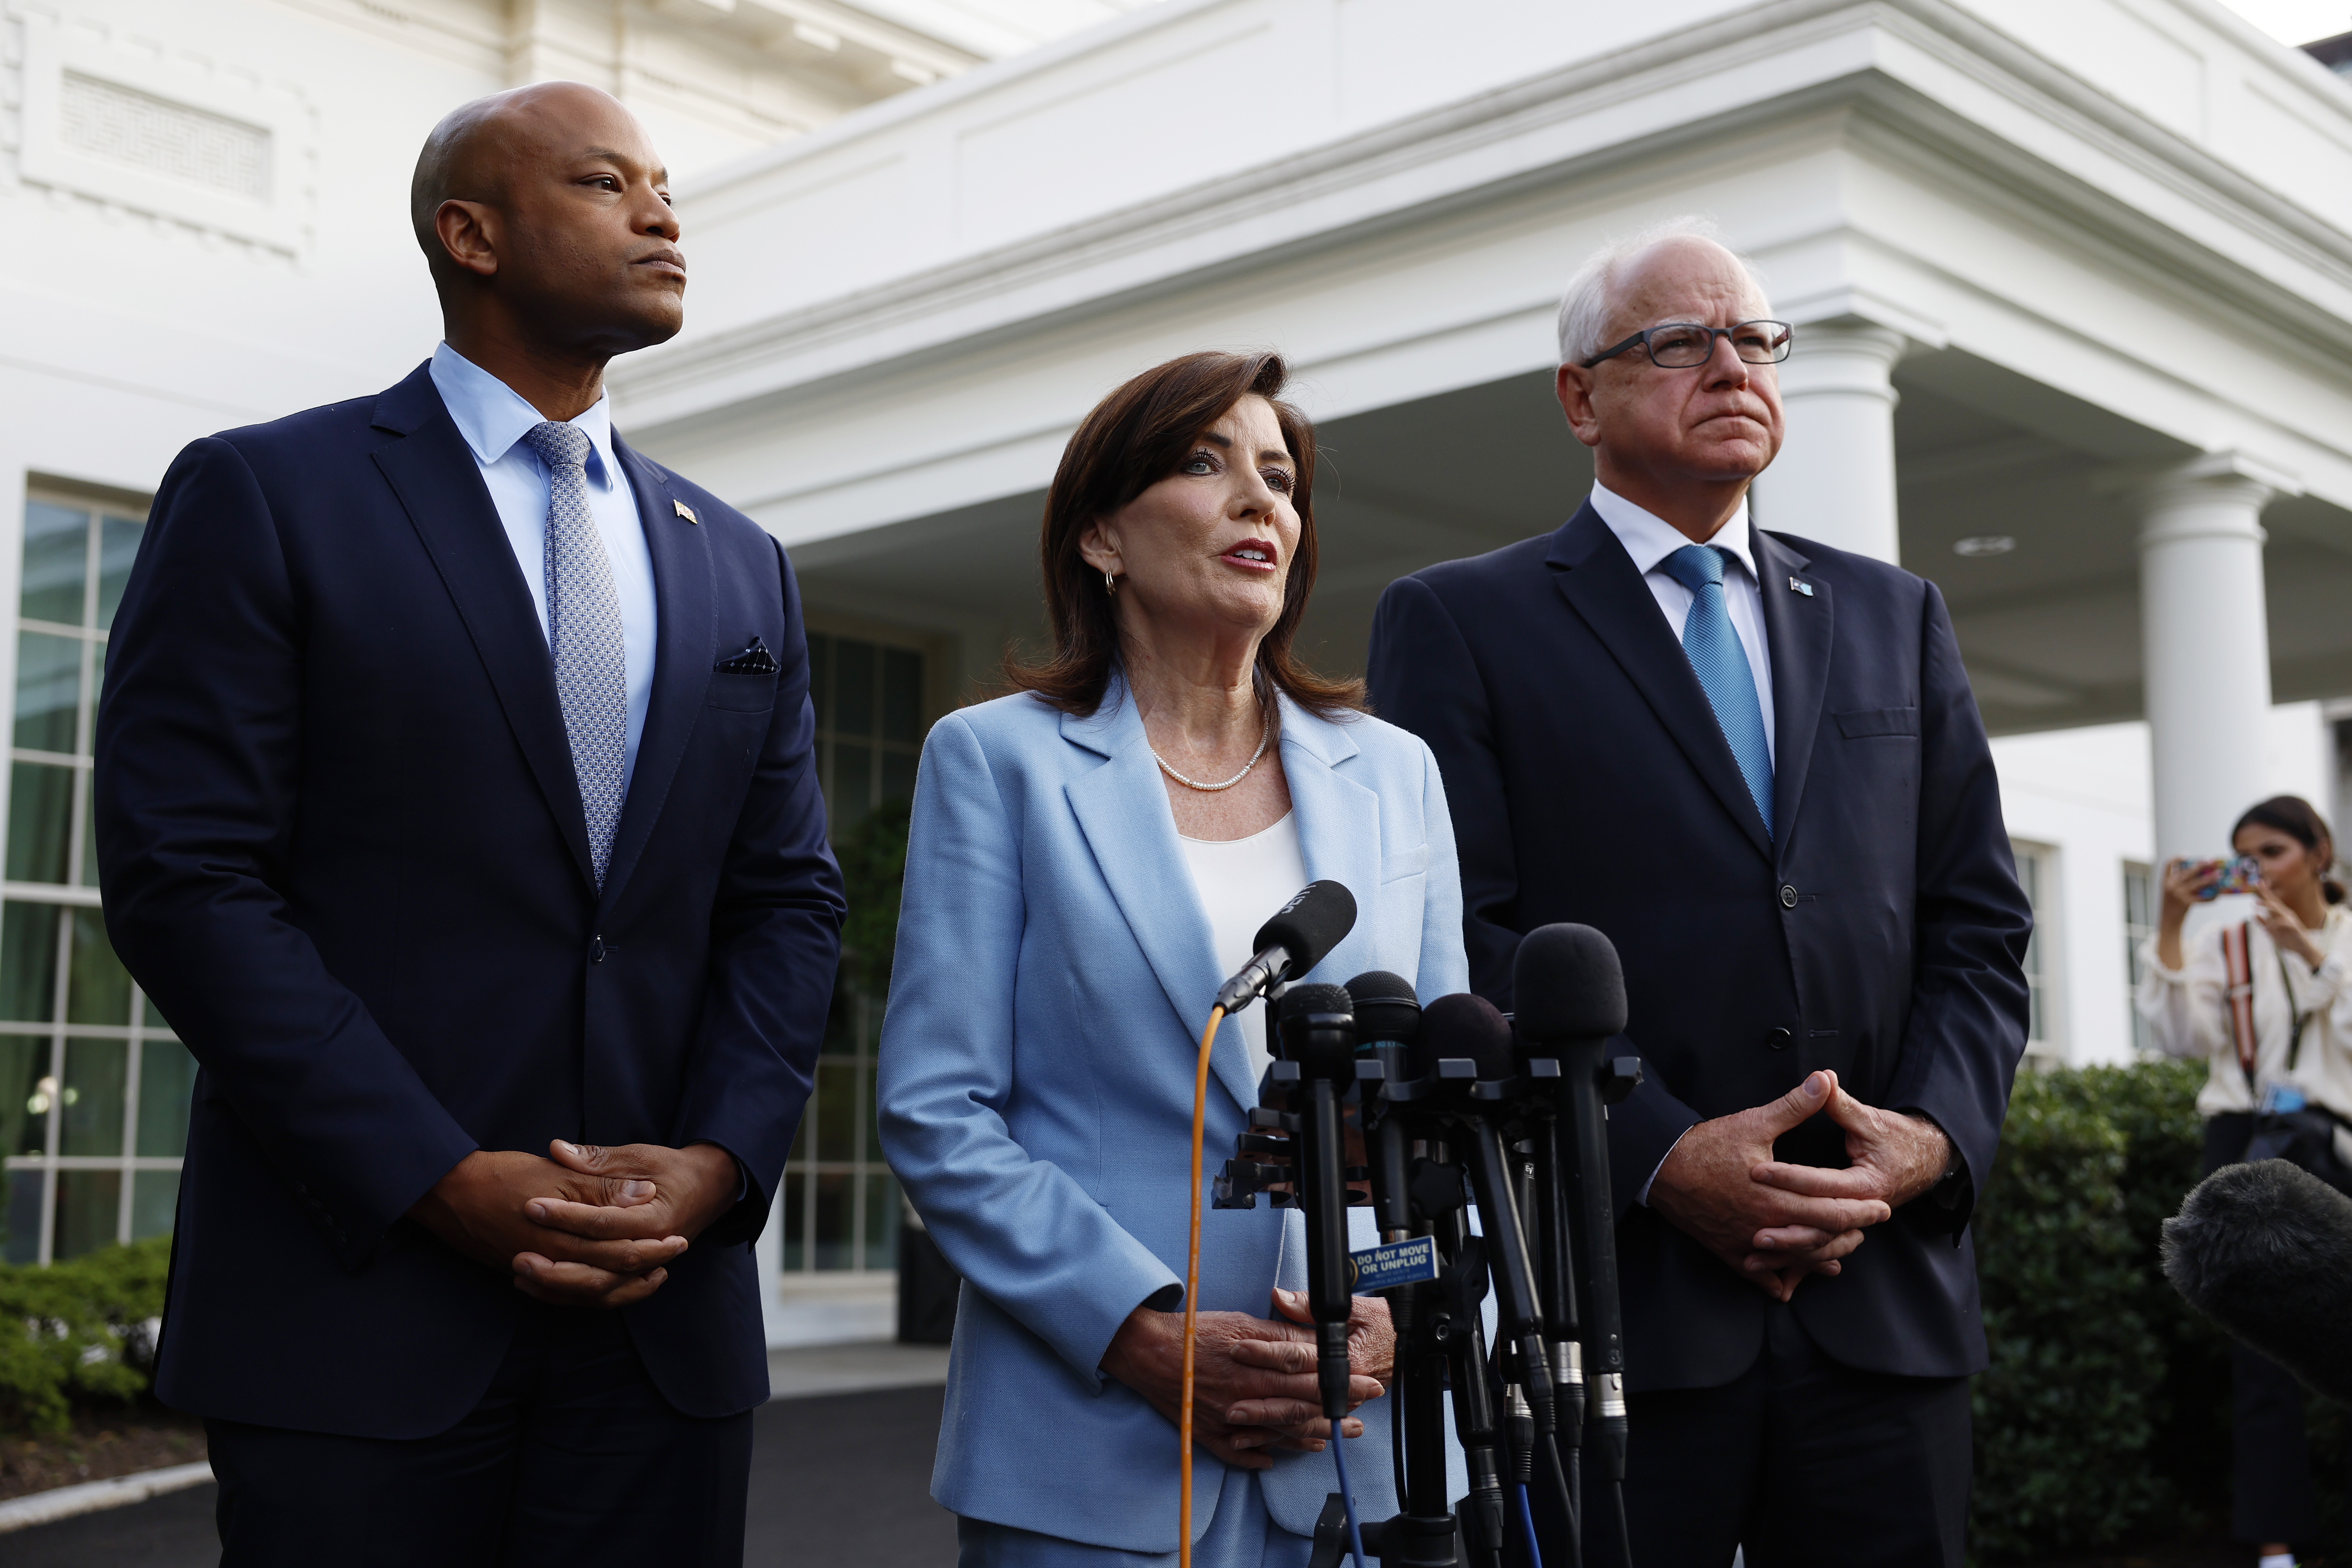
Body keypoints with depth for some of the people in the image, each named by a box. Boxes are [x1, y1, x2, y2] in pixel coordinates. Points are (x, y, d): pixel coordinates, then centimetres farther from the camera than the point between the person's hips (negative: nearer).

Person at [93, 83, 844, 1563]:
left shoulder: (740, 566, 15)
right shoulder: (264, 496, 0)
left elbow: (789, 899, 11)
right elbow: (184, 874, -8)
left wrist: (720, 1162, -6)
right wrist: (440, 1182, -14)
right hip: (358, 1300, -4)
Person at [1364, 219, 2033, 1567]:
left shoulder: (1895, 618, 17)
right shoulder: (1457, 623, 3)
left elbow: (1980, 925, 12)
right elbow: (1464, 946, -6)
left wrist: (1935, 1133, -5)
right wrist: (1661, 1157, -15)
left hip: (1884, 1297, 4)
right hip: (1610, 1292, -4)